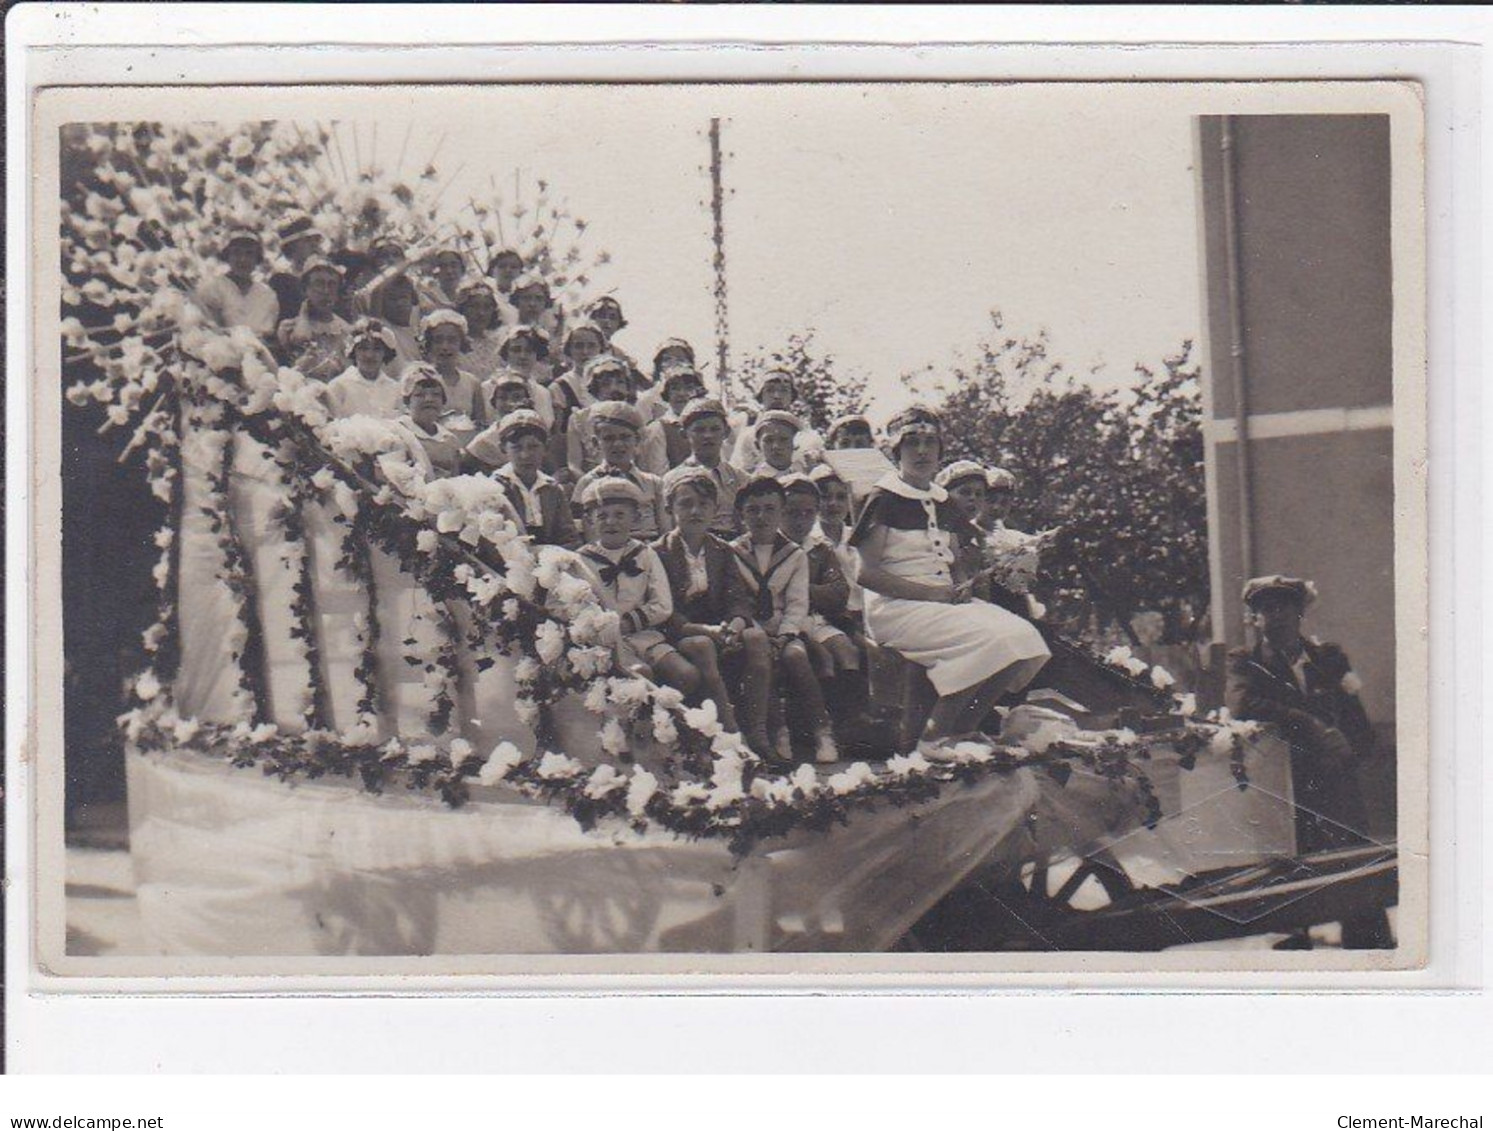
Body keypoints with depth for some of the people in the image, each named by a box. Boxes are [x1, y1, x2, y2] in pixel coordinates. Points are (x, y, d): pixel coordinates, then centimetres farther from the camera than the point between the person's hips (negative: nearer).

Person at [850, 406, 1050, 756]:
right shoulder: (885, 499, -4)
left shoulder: (942, 502, 19)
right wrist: (927, 592, -15)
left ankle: (963, 730, -6)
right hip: (895, 607, -8)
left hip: (943, 601, 8)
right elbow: (867, 573, -11)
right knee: (987, 639, -30)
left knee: (1023, 636, -15)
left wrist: (961, 587, 1)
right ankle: (932, 737, -20)